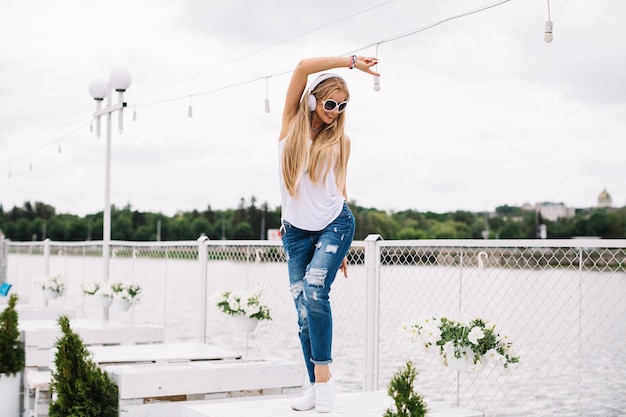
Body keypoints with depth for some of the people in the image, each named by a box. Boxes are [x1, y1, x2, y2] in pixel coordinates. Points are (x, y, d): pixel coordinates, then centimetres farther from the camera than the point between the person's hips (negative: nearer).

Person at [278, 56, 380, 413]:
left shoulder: (340, 140, 7)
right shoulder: (292, 122, 4)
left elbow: (340, 187, 12)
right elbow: (303, 67, -8)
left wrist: (343, 246, 11)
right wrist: (351, 61, -8)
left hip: (334, 224, -1)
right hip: (297, 230, 1)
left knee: (315, 290, -23)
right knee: (303, 308, -1)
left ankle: (324, 380, -19)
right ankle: (316, 386, 5)